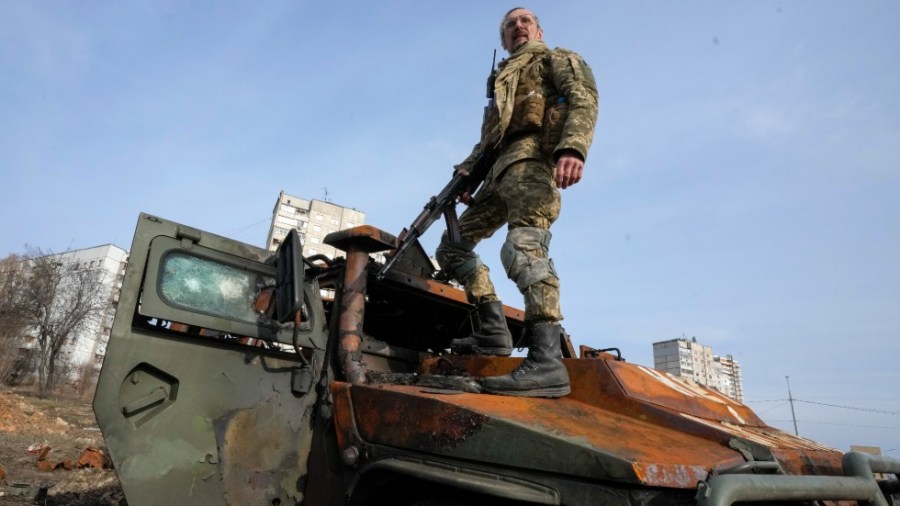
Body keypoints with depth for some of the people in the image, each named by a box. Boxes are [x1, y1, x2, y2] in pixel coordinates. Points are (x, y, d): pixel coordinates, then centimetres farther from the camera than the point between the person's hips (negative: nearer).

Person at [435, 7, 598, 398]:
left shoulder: (558, 58, 16)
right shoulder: (503, 80, 37)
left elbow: (583, 99, -5)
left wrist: (572, 147, -26)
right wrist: (465, 172, 10)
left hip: (533, 156, -8)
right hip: (501, 170, 9)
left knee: (523, 247, -30)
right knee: (453, 244, 4)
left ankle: (547, 362, -38)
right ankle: (493, 331, 1)